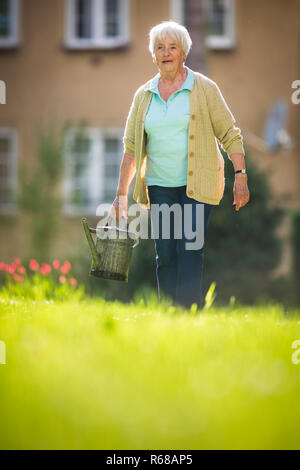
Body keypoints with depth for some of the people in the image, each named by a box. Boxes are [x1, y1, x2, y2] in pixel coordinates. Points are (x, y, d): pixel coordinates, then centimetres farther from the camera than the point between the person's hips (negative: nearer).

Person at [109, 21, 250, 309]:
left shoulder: (204, 89, 1)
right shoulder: (143, 96, 11)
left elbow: (229, 134, 2)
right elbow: (132, 147, 14)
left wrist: (240, 176, -7)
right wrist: (121, 194, 11)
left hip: (198, 185, -3)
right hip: (159, 186, 3)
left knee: (189, 249, -14)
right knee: (165, 255, 0)